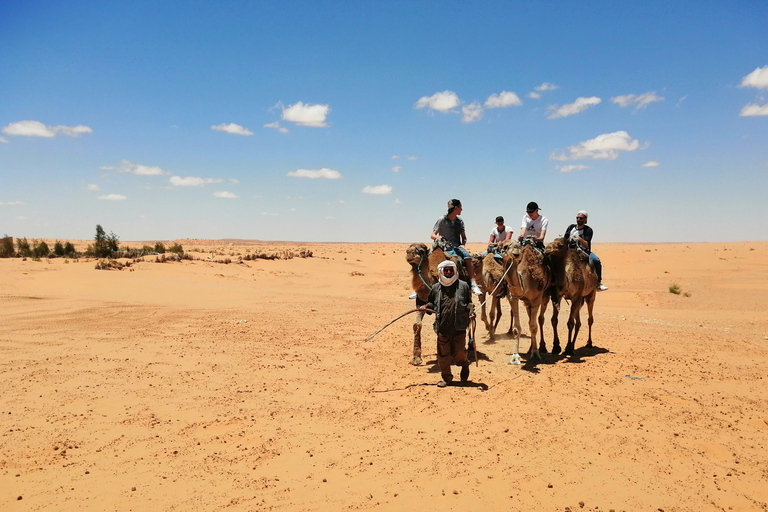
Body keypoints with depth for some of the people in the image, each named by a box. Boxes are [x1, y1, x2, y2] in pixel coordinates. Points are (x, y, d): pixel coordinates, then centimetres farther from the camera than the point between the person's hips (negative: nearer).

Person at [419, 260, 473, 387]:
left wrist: (471, 312, -7)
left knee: (458, 352, 0)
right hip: (442, 327, 2)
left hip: (459, 327, -2)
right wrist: (426, 307, 0)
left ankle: (464, 365, 35)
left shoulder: (463, 286, 3)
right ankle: (446, 377, 25)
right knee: (443, 354, 7)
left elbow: (469, 302, 12)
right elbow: (432, 303, 20)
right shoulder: (436, 288, 6)